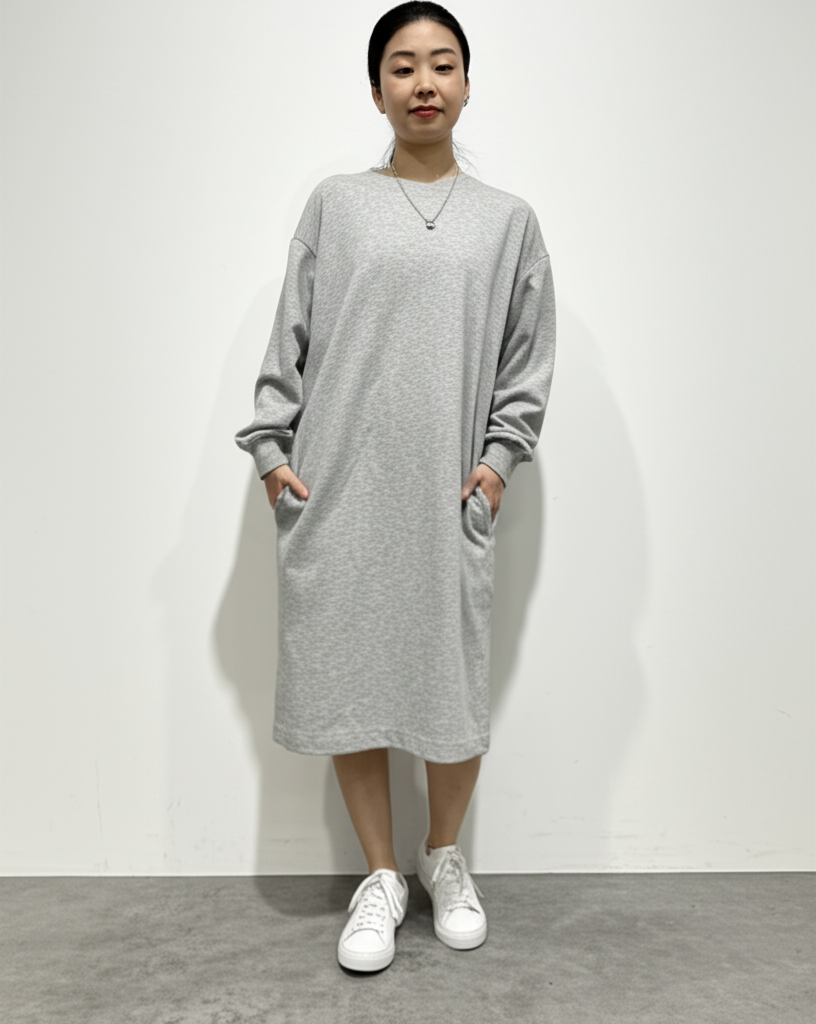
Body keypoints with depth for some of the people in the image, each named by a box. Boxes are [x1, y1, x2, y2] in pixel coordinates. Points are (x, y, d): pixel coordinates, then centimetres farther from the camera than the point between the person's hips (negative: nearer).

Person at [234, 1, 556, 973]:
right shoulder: (334, 203, 10)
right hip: (335, 490, 0)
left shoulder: (507, 218, 12)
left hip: (447, 494, 0)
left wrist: (500, 454, -2)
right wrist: (270, 449, 0)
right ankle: (381, 875, 25)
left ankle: (445, 857, 30)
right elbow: (289, 338, 7)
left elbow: (530, 354, 10)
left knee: (455, 683, 3)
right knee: (347, 675, 4)